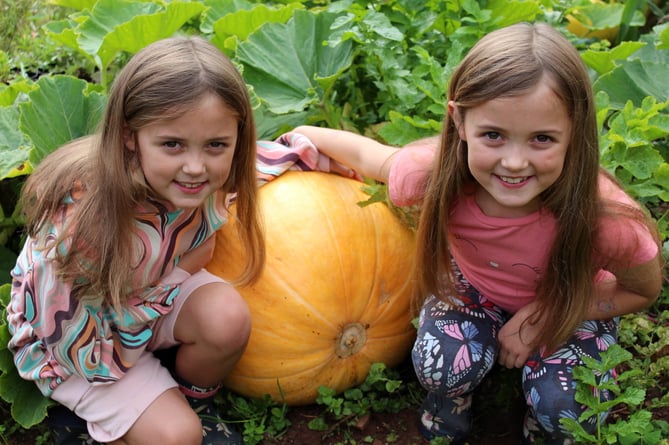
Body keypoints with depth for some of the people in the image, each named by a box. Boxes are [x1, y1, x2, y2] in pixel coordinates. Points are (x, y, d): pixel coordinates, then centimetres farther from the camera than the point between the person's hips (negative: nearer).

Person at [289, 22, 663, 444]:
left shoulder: (604, 217, -38)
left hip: (571, 305, -1)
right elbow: (367, 154, -9)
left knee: (566, 409, -24)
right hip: (473, 288, 1)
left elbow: (644, 290, -15)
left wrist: (542, 317, -24)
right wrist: (305, 134, 8)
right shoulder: (434, 173, -34)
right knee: (443, 365, -26)